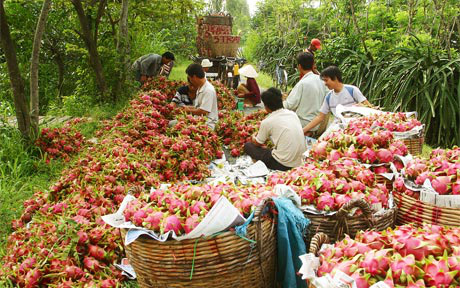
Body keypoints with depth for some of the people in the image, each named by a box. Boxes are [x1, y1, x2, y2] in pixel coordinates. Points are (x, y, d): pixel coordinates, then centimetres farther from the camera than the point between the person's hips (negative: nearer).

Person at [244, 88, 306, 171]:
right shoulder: (293, 114, 6)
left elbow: (257, 143, 7)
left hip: (283, 165, -6)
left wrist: (253, 138, 31)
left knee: (248, 146, 7)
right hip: (299, 162, 6)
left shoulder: (267, 122, -9)